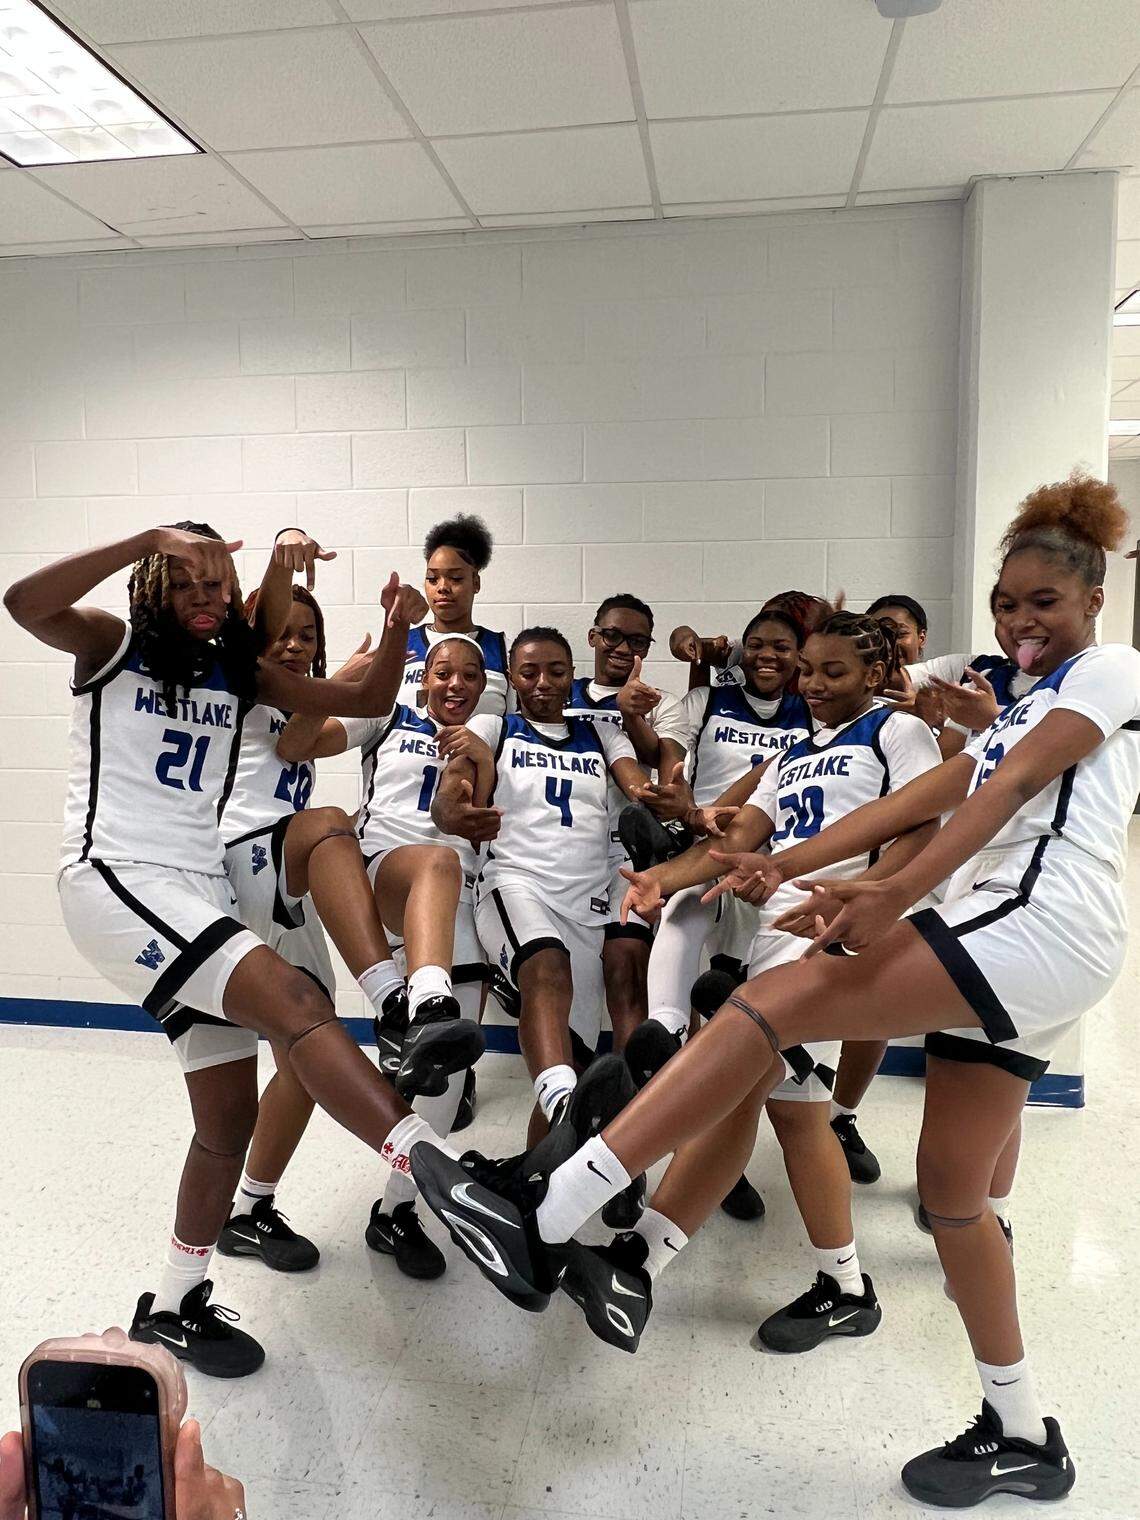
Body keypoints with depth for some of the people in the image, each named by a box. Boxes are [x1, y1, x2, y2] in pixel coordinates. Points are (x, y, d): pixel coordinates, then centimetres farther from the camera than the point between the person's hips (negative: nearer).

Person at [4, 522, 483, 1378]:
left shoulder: (240, 674, 15)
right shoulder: (112, 647, 3)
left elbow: (363, 700, 11)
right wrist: (150, 539, -21)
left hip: (201, 895, 7)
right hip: (116, 881, -7)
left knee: (231, 1118, 8)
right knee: (295, 1000, -30)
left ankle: (176, 1306, 27)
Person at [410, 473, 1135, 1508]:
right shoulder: (1021, 713, 29)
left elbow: (1015, 788, -14)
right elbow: (918, 800, 19)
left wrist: (897, 894, -27)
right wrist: (790, 864, 8)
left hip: (1039, 925, -10)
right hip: (1006, 953, 10)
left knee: (770, 1004, -22)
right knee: (952, 1189, 12)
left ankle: (547, 1217, -24)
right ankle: (1023, 1436, 28)